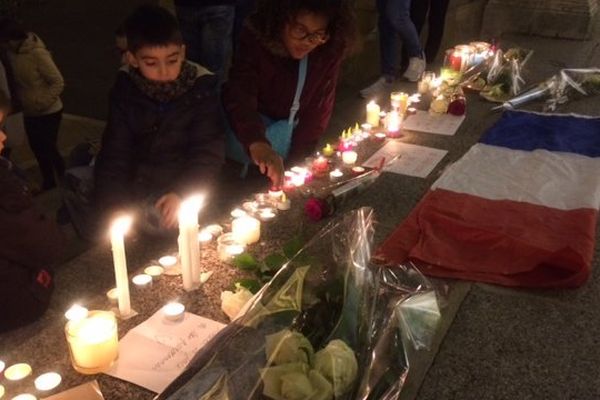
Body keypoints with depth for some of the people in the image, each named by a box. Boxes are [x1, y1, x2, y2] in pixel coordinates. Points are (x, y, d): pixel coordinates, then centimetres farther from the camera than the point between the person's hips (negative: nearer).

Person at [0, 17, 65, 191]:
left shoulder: (37, 53, -22)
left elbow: (58, 82, -20)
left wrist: (42, 103, -22)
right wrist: (22, 99, 2)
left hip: (48, 113, -7)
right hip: (29, 113, 7)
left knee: (48, 150, 1)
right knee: (38, 150, 17)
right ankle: (48, 185, 35)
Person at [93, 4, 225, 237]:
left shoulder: (200, 87, -15)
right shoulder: (125, 89, -7)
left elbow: (208, 152, -14)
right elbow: (115, 152, -6)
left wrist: (181, 193, -30)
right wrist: (114, 207, -19)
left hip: (183, 182, -3)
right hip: (137, 182, 3)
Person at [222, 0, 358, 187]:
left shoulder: (329, 50, -19)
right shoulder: (256, 39, -27)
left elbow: (319, 109, -14)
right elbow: (238, 97, -41)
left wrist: (297, 161, -20)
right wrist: (257, 143, -61)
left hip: (294, 128, 1)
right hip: (254, 123, -1)